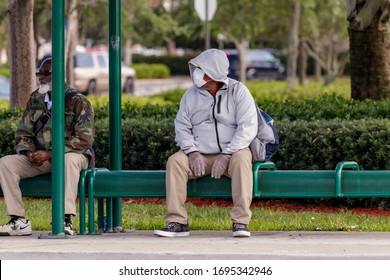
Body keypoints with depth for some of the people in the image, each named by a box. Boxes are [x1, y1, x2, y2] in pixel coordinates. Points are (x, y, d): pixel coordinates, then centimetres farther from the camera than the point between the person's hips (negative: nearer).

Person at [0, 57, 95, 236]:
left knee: (70, 160, -41)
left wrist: (49, 154, -22)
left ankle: (66, 220, -46)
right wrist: (29, 152, -12)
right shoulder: (35, 99, 9)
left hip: (70, 154, -5)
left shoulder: (78, 102, -9)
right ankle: (19, 221, -19)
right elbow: (23, 133, 13)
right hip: (41, 159, 5)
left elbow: (84, 139, -16)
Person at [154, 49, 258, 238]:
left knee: (242, 159, -36)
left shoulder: (238, 91, -4)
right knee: (175, 161, -24)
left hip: (231, 152, -3)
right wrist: (193, 152, -13)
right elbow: (182, 126, 6)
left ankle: (241, 222, -36)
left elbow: (248, 127, -11)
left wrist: (226, 155, -21)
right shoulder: (191, 94, 7)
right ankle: (177, 222, -25)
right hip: (200, 156, 3)